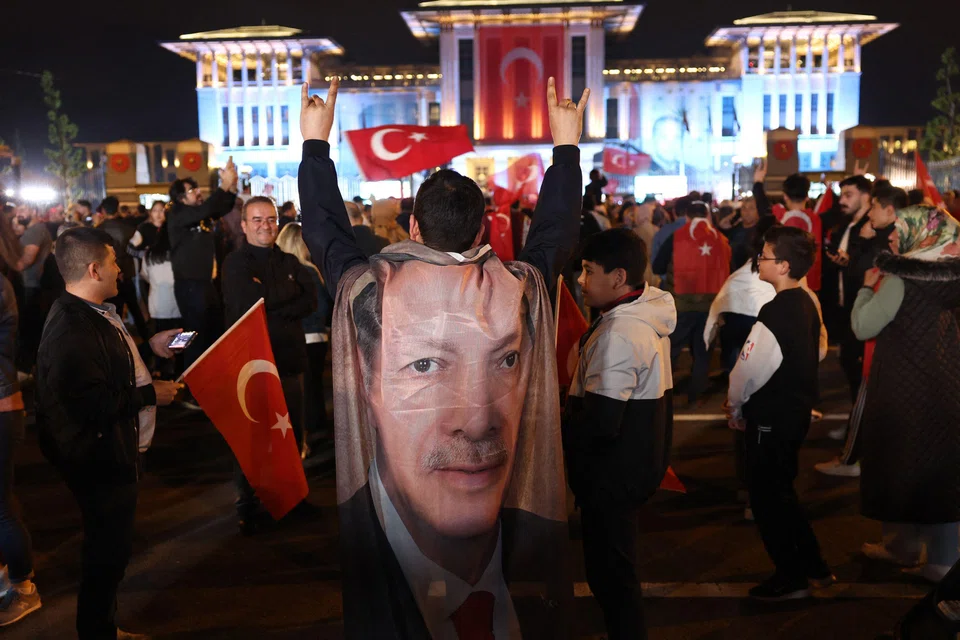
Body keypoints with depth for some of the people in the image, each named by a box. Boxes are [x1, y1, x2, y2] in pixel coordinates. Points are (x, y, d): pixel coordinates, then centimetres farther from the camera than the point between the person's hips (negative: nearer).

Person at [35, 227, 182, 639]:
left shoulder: (89, 313, 8)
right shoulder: (73, 330, -28)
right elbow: (92, 403, -30)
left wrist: (149, 346, 11)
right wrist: (150, 395, -20)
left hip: (110, 451, 11)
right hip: (99, 456, -11)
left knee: (110, 547, 22)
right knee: (108, 552, 3)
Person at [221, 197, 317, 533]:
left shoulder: (290, 262, 11)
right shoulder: (236, 263, -4)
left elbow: (311, 301, -2)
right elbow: (249, 303, -20)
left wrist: (275, 309, -16)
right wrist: (291, 293, -9)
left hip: (289, 360, 5)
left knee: (292, 436, 13)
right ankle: (249, 509, 19)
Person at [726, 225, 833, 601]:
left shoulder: (775, 313, -24)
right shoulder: (807, 305, 4)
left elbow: (749, 368, -19)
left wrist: (735, 407, -1)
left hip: (770, 417, -9)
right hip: (798, 409, 9)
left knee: (767, 497, 6)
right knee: (781, 491, 21)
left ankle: (791, 578, 18)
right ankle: (814, 568, 29)